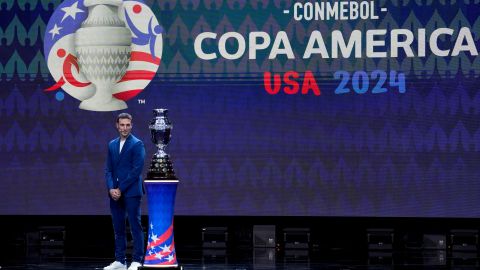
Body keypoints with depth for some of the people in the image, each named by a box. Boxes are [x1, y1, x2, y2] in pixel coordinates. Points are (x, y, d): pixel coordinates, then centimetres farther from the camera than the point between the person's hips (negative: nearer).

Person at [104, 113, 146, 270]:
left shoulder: (137, 144, -4)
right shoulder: (112, 145, 14)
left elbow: (136, 170, -12)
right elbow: (108, 169, 11)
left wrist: (120, 189, -13)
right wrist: (111, 189, -6)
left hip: (131, 192, -6)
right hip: (115, 193, 6)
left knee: (135, 226, -4)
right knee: (118, 228, 8)